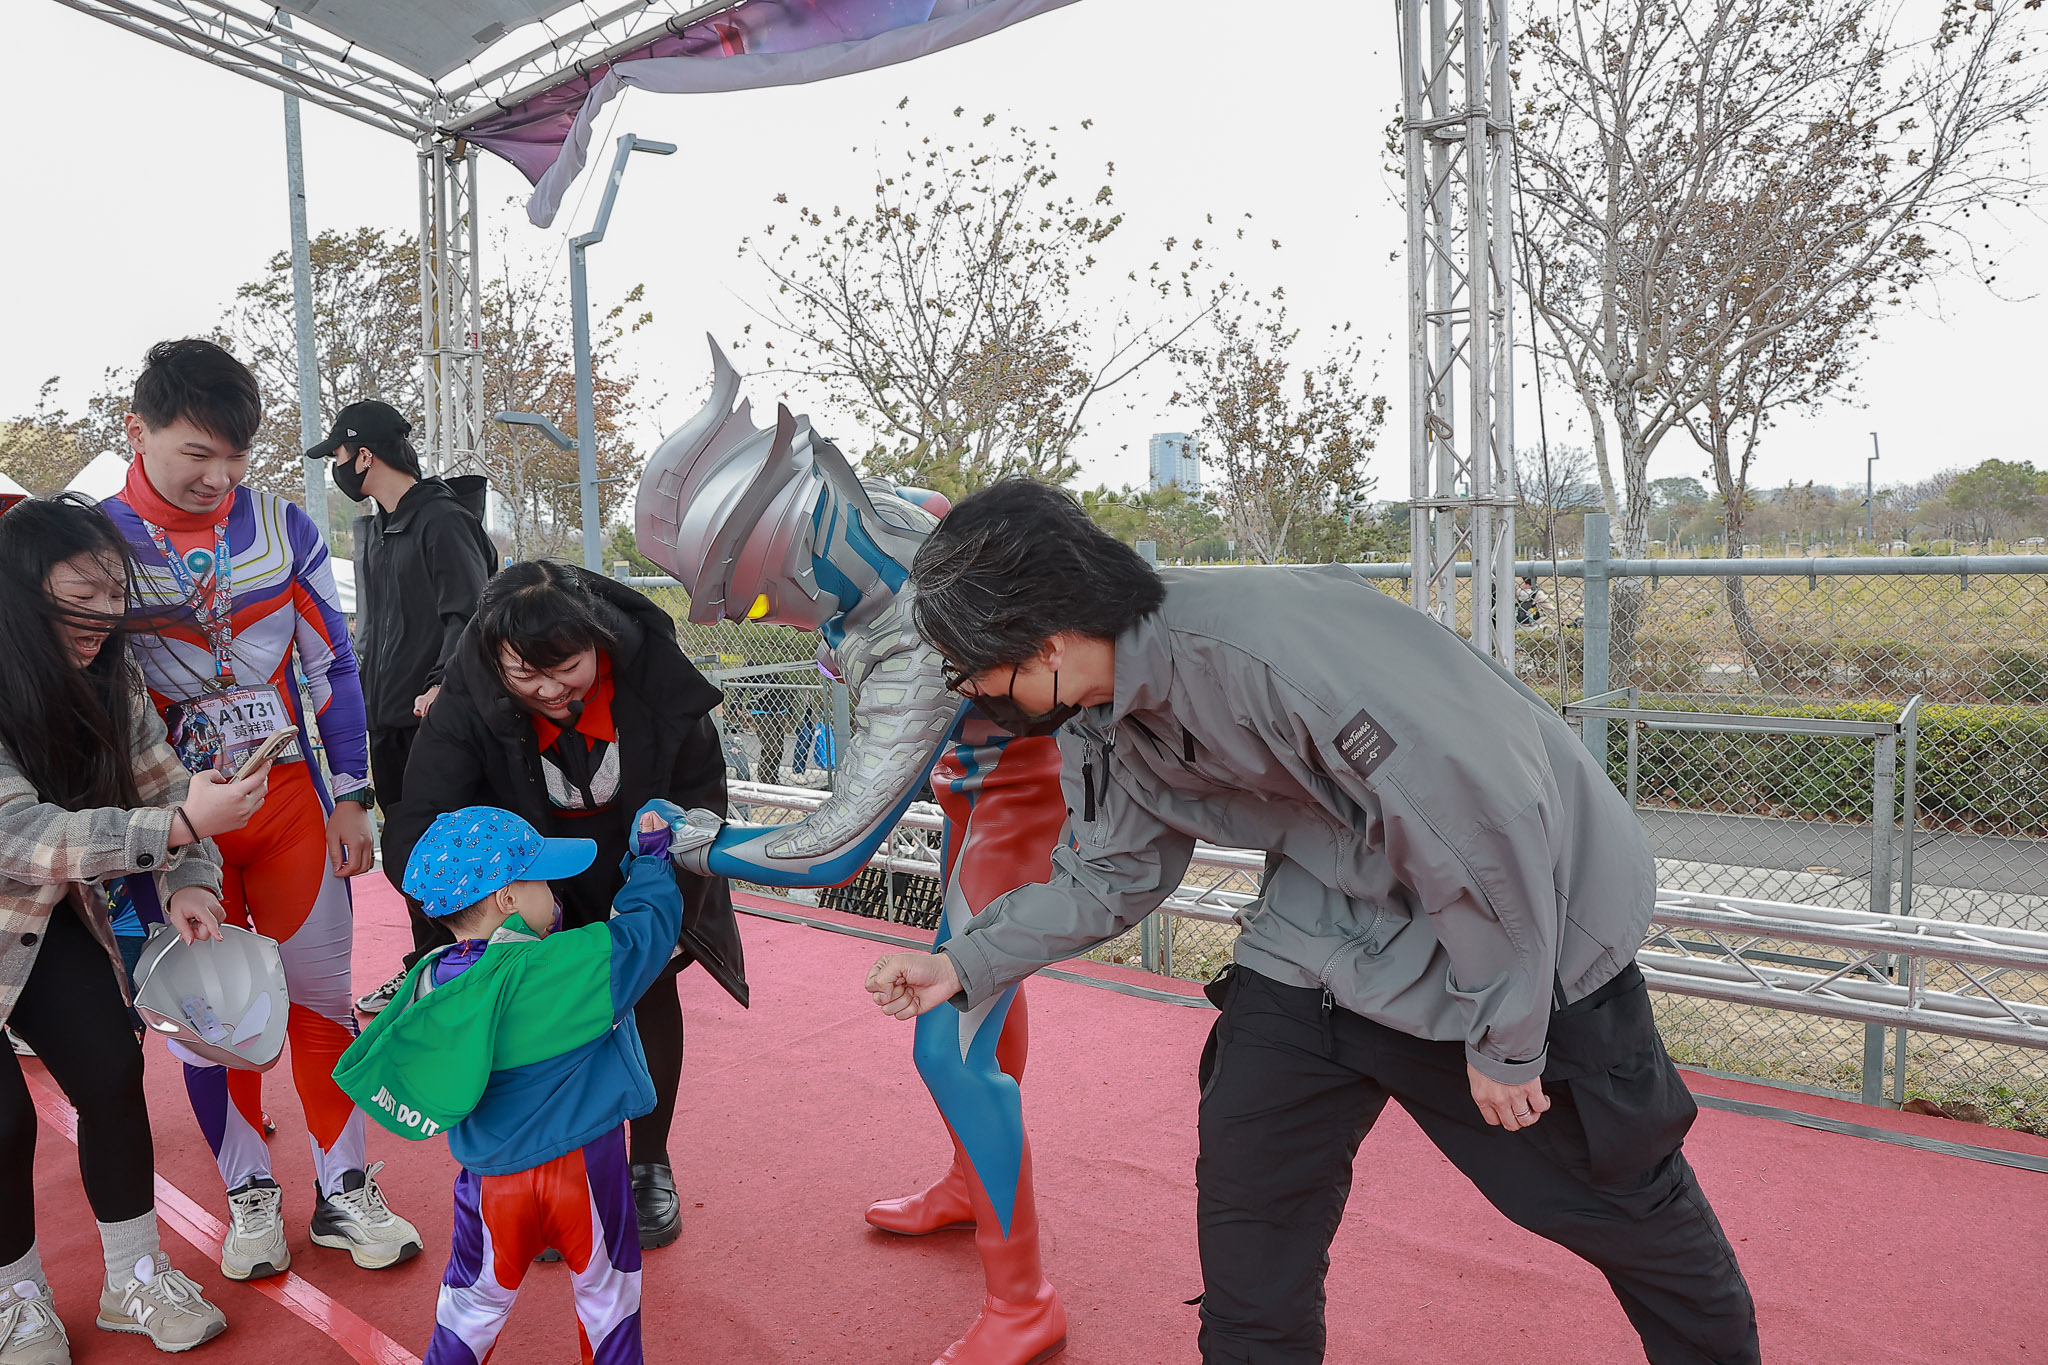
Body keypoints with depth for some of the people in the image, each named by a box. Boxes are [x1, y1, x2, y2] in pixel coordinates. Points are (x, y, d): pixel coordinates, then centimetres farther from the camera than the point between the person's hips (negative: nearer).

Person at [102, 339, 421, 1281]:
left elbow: (332, 667, 5)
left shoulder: (282, 529, -1)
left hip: (291, 800, 1)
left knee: (321, 998, 8)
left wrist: (351, 797, 4)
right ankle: (249, 1195, 28)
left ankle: (344, 1191, 23)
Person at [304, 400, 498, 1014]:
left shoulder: (444, 520, -11)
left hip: (433, 717, -9)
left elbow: (469, 615, -17)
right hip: (383, 717, 9)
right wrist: (358, 685, 16)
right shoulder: (369, 530, 17)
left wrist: (439, 688, -25)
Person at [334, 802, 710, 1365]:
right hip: (585, 1167, -4)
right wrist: (650, 858, 2)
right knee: (608, 1290, 20)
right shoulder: (571, 963, -24)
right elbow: (649, 925, -13)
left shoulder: (433, 981, -7)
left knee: (476, 1299, 25)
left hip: (491, 1177, 4)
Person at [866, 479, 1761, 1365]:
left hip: (1518, 922, -6)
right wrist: (969, 965, 1)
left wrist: (1500, 1039, -22)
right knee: (1248, 1167, 4)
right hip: (1332, 928, 7)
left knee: (1619, 1196, 10)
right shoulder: (1104, 720, -7)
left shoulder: (1264, 648, -37)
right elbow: (1112, 872, 8)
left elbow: (1487, 817, -33)